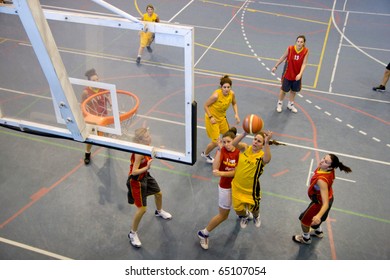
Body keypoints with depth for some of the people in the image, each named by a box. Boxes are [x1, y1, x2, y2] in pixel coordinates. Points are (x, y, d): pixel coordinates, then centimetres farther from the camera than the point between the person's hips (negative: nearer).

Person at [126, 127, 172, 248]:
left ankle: (159, 211, 61)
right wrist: (147, 167, -47)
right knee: (142, 209, -5)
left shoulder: (145, 147, -10)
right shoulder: (139, 153, -34)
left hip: (145, 176, 9)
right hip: (136, 181, -9)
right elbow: (134, 171, -34)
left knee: (158, 193, 27)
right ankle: (132, 233, 17)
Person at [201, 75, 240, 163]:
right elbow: (205, 106, -20)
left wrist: (236, 114, -6)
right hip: (212, 118, -6)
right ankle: (205, 154, 27)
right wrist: (211, 117, -23)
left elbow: (234, 103, 8)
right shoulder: (216, 95, -32)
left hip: (222, 117, 6)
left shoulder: (232, 94, -14)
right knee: (216, 142, -2)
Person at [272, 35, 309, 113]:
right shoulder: (290, 48, -19)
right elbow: (283, 57, -5)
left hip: (297, 75, 2)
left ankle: (290, 104, 41)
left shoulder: (306, 51, -17)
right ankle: (279, 103, 35)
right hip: (287, 74, -2)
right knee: (284, 89, 11)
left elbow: (304, 63, -20)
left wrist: (300, 74, -33)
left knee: (294, 90, 18)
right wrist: (275, 66, 2)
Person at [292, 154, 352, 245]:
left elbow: (326, 204, -46)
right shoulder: (329, 170, -23)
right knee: (314, 217, 36)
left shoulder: (322, 180, -46)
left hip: (320, 203, -7)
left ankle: (305, 238, 48)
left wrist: (318, 216, -61)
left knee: (304, 219, 20)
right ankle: (318, 231, 65)